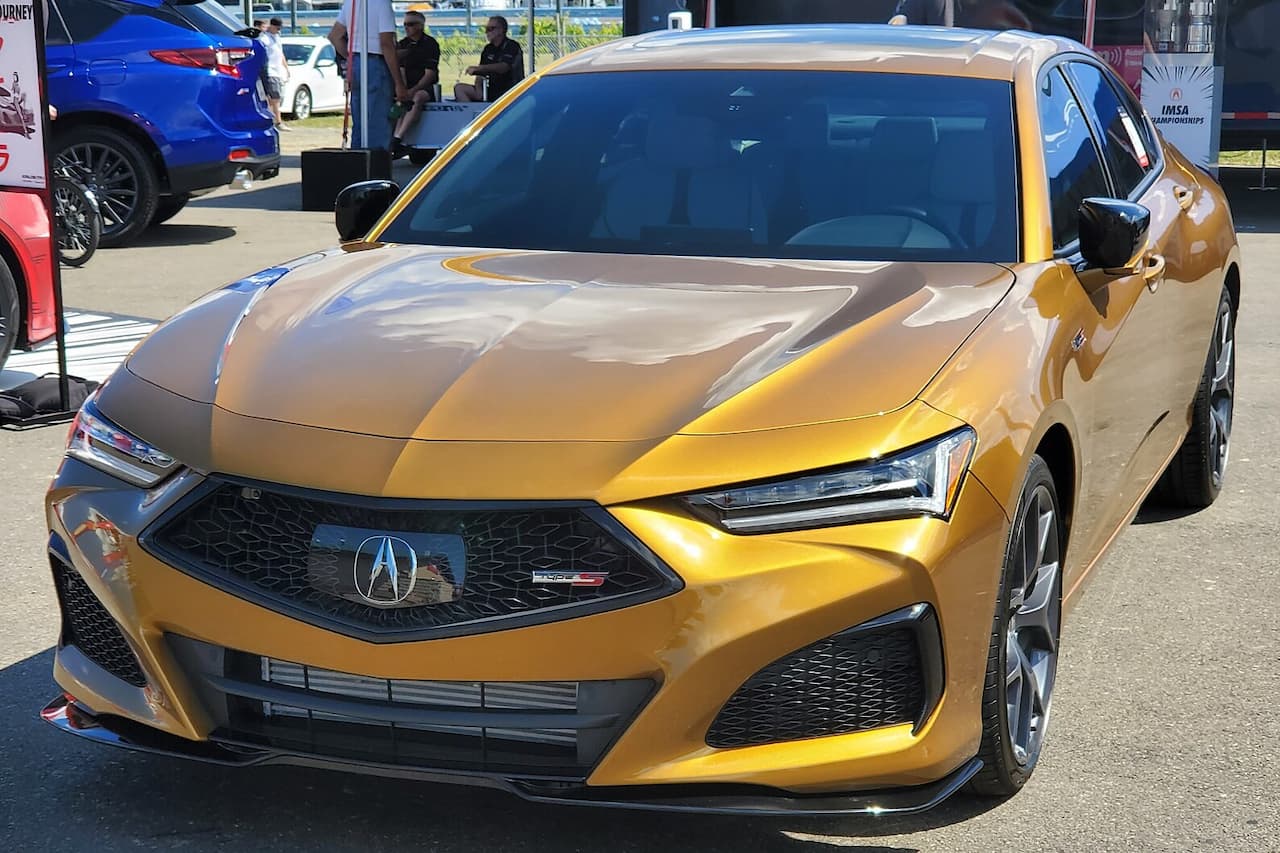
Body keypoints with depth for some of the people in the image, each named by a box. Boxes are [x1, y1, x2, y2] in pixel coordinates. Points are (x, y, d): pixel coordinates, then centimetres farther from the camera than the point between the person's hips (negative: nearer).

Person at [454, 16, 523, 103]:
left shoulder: (512, 46, -7)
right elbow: (481, 73, 12)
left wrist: (477, 68, -27)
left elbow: (503, 67, -23)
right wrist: (478, 88, -10)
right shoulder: (488, 49, 16)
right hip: (490, 90, 7)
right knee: (459, 88, -7)